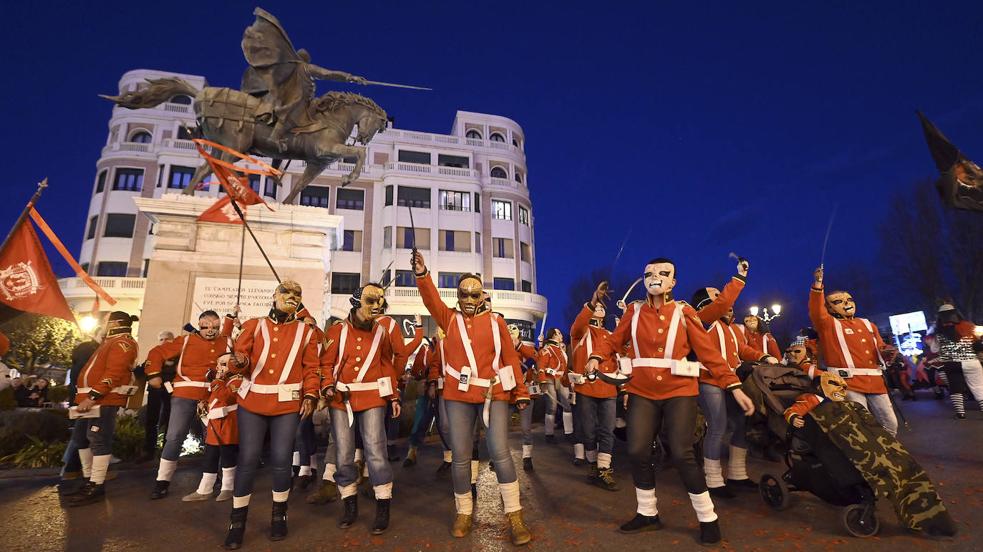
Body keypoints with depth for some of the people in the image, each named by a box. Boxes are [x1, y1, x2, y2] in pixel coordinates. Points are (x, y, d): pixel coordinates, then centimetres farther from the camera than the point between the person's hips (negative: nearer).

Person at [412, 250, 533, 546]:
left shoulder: (496, 321, 4)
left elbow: (510, 357, 5)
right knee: (460, 456, 7)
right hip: (458, 394, 2)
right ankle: (464, 512, 26)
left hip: (494, 394, -1)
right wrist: (422, 274, -27)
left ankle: (515, 517, 10)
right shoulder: (449, 318, 8)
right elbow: (431, 299, -10)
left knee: (500, 452, -3)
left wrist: (521, 391, 4)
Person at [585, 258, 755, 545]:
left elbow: (709, 352, -2)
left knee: (682, 455, -4)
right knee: (638, 451, 1)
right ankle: (647, 513, 23)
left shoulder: (684, 312, -1)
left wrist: (734, 386, -8)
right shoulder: (634, 311, 4)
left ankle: (708, 518, 19)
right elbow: (614, 341, 6)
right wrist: (596, 357, -13)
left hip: (680, 391, -2)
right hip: (642, 392, 2)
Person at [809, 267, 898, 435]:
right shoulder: (829, 324, 1)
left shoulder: (867, 324, 22)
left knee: (890, 424, 12)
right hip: (849, 382, -6)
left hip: (875, 381, 7)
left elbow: (880, 347, 28)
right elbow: (816, 312, -19)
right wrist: (818, 285, -28)